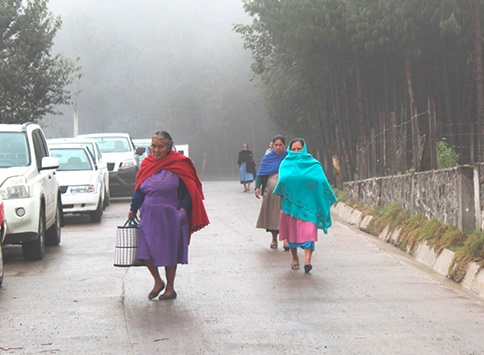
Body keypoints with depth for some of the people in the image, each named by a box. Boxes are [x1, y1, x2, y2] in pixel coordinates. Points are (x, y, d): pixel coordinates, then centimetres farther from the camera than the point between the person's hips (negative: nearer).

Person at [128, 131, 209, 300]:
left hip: (170, 216, -4)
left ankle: (170, 288, 18)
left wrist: (183, 210, -14)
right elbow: (139, 190, 11)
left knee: (169, 253, 5)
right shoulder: (146, 164, 6)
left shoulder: (179, 165, -6)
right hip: (149, 216, 4)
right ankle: (158, 282, 15)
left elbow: (188, 191, -4)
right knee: (145, 251, -4)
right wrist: (133, 209, 2)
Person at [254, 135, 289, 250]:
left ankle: (285, 239, -12)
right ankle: (274, 239, 19)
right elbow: (261, 173, 4)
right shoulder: (267, 157, 7)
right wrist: (257, 187, -9)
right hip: (271, 191, 2)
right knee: (272, 214, 6)